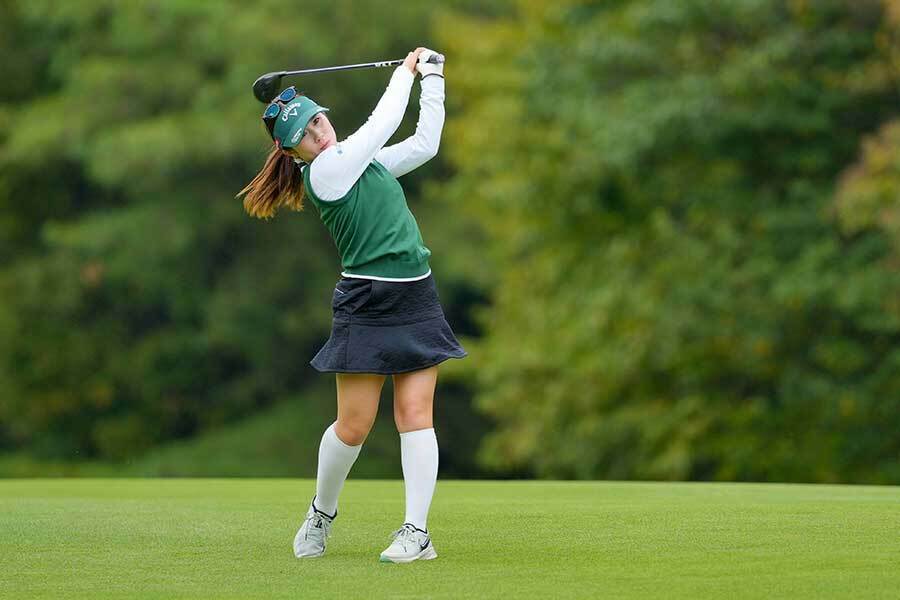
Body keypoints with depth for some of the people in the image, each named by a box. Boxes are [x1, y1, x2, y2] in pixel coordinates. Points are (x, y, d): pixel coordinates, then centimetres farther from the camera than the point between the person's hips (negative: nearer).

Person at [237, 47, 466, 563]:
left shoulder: (366, 160, 14)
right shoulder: (322, 172, -9)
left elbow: (425, 143, 20)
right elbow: (383, 123, -7)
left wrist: (433, 82, 15)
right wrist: (406, 71, 7)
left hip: (417, 298, 6)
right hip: (366, 305, -6)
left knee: (415, 414, -3)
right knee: (354, 425, -3)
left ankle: (417, 531, -4)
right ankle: (321, 513, 22)